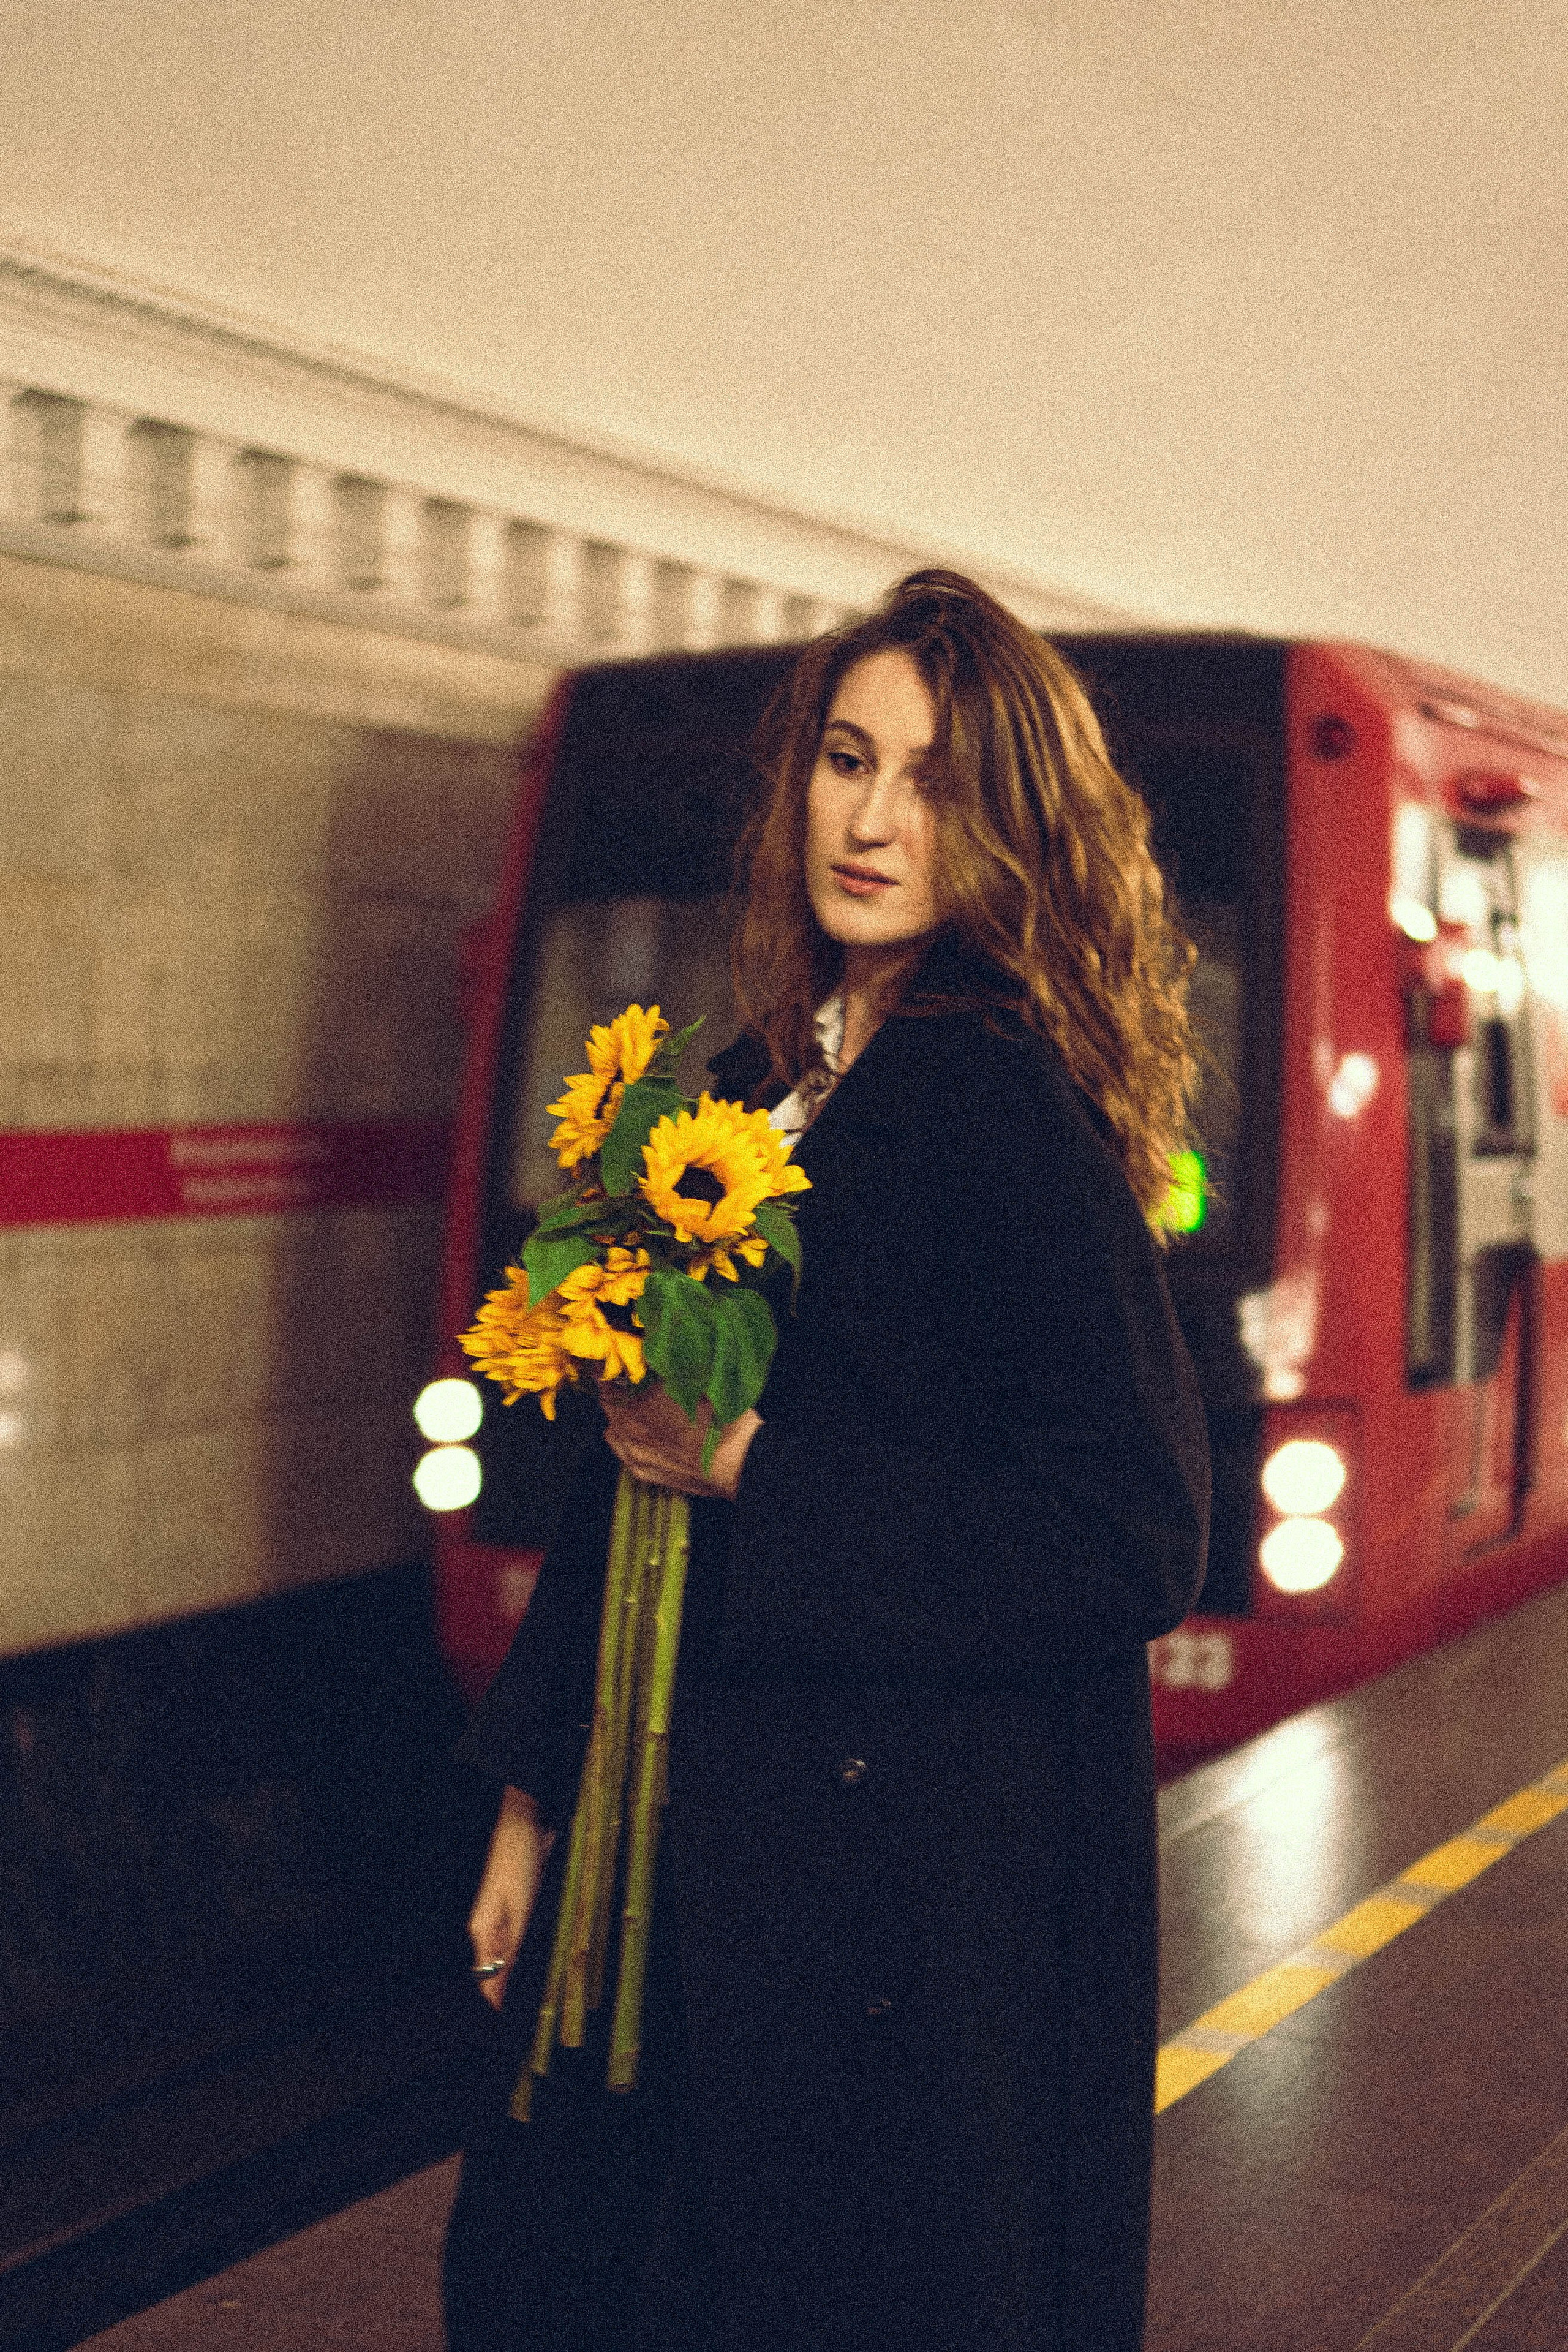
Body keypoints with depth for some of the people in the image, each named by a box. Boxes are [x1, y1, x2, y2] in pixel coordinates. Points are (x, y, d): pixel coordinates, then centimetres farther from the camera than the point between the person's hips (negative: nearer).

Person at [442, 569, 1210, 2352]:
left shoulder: (1012, 1111, -15)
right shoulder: (748, 1090, 7)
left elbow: (1134, 1541, -19)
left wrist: (758, 1476, -17)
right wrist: (536, 1801, 15)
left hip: (926, 1882, -7)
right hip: (686, 1841, 8)